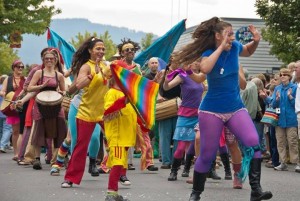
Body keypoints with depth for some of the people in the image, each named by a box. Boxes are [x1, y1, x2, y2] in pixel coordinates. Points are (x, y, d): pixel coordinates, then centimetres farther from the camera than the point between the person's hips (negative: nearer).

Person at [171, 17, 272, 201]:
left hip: (236, 109, 3)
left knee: (253, 143, -21)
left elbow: (248, 51, 22)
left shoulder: (235, 47, -2)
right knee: (207, 155, 2)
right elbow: (205, 69, -37)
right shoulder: (209, 53, -13)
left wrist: (256, 41, 0)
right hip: (212, 111, -3)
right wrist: (221, 47, -30)